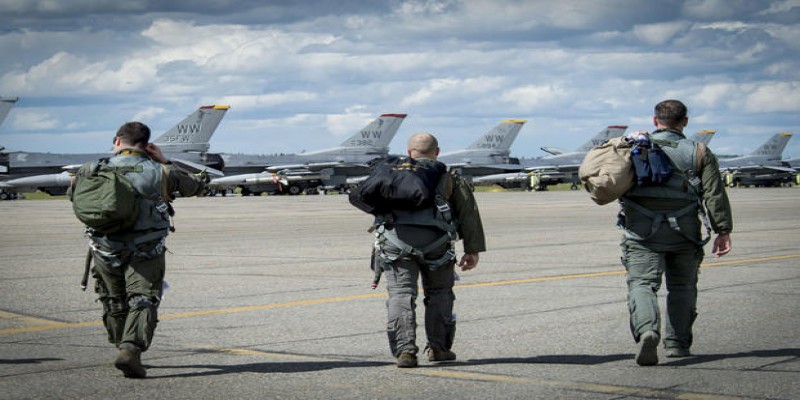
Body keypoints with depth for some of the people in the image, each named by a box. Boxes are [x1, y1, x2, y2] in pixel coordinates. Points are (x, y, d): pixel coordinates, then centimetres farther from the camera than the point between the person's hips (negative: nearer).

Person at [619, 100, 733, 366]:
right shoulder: (699, 153, 8)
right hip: (683, 230, 1)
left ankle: (646, 331, -30)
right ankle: (677, 344, 13)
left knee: (642, 283, -6)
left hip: (642, 229, -1)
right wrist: (723, 231, 2)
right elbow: (715, 195, 1)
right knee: (682, 286, 14)